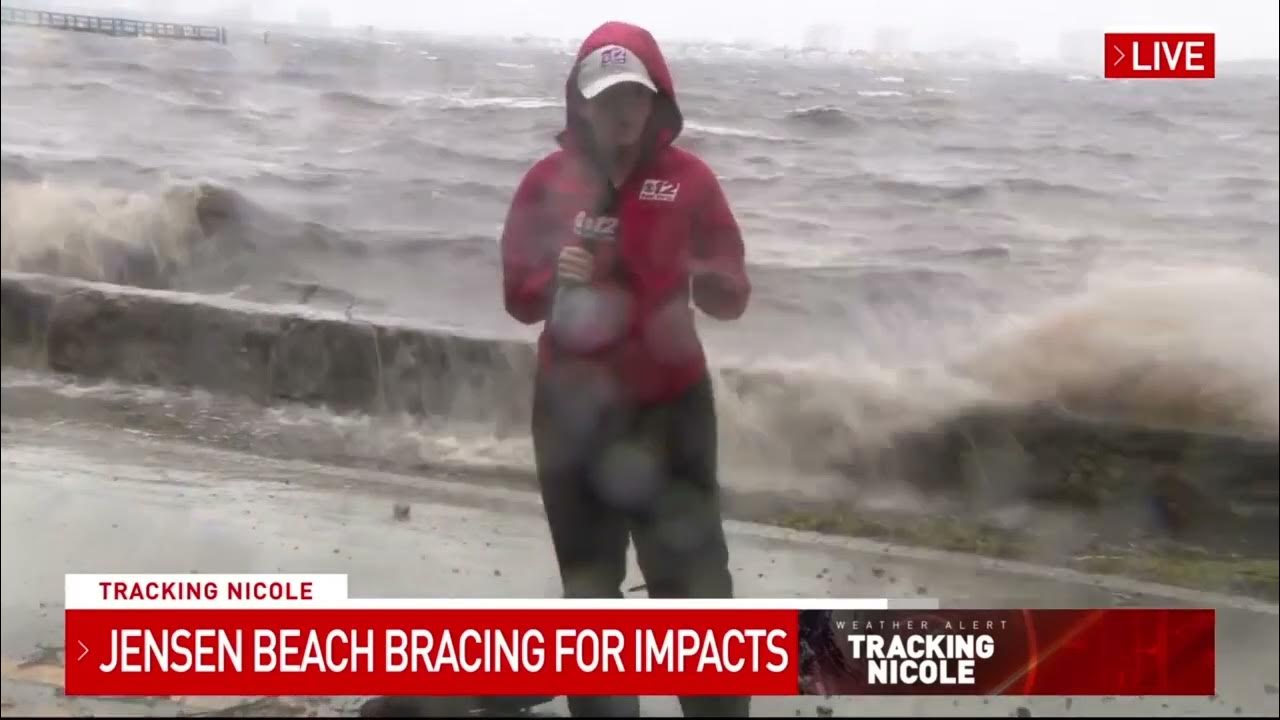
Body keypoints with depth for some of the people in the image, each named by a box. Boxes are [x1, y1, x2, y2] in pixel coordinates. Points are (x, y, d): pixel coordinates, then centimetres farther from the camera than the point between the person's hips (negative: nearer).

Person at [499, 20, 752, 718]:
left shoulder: (689, 177, -5)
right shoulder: (547, 180, -2)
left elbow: (733, 297, -6)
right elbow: (518, 297, 0)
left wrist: (707, 279, -29)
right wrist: (555, 280, -22)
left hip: (669, 404, -1)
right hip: (573, 407, 1)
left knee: (693, 578, -3)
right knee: (589, 585, 11)